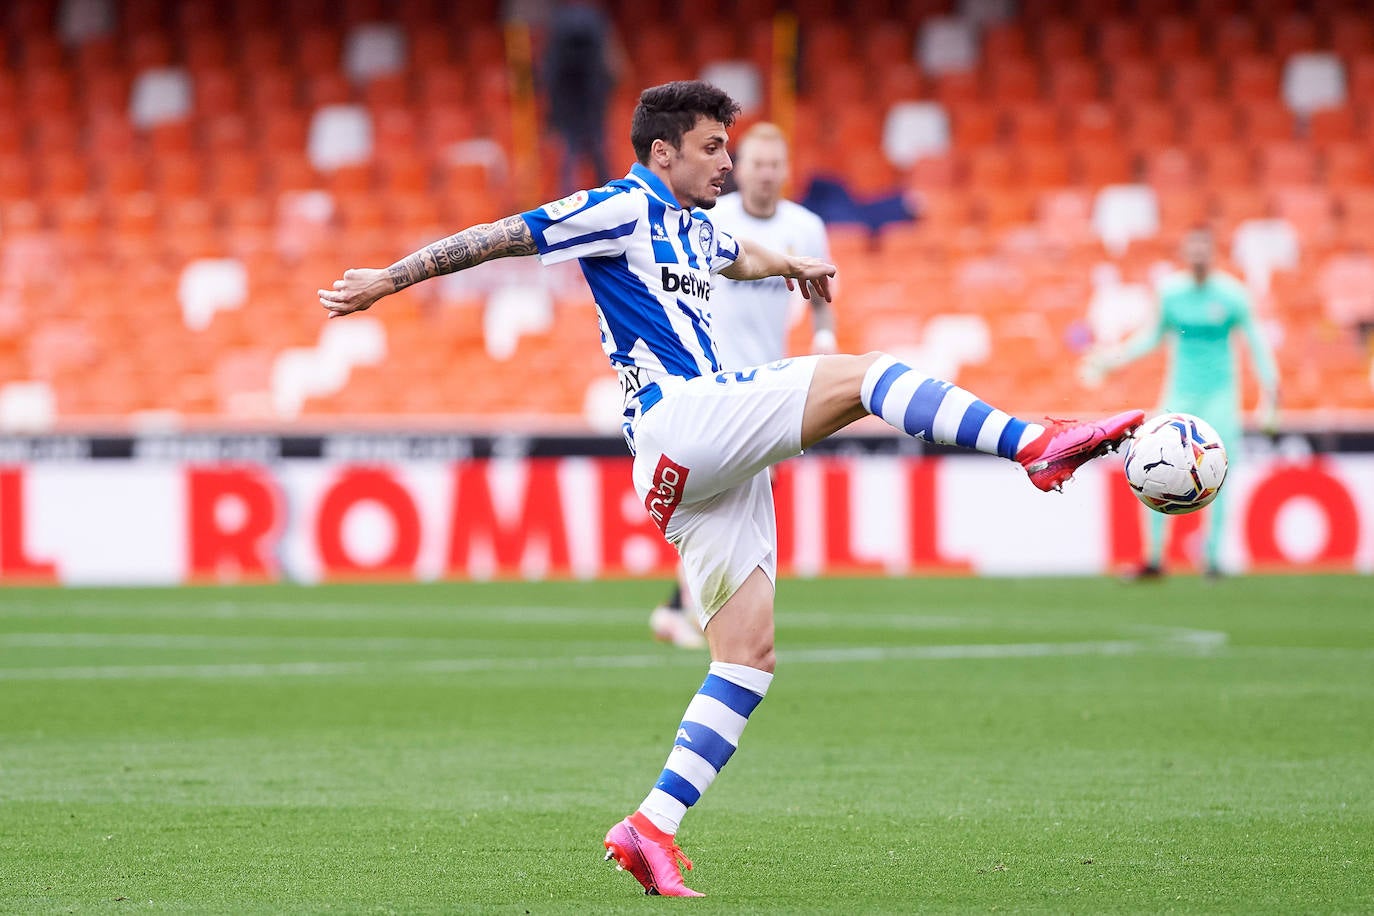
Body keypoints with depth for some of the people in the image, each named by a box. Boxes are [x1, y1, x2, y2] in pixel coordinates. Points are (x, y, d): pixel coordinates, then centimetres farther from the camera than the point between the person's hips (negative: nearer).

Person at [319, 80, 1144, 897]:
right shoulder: (624, 209, -1)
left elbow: (737, 255, 52)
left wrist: (789, 263, 41)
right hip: (680, 420, -9)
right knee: (862, 374, -19)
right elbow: (501, 237, -1)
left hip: (719, 461, 9)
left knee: (750, 656, 1)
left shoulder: (693, 230, 25)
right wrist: (389, 279, -4)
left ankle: (652, 831, -1)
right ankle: (1038, 444, -31)